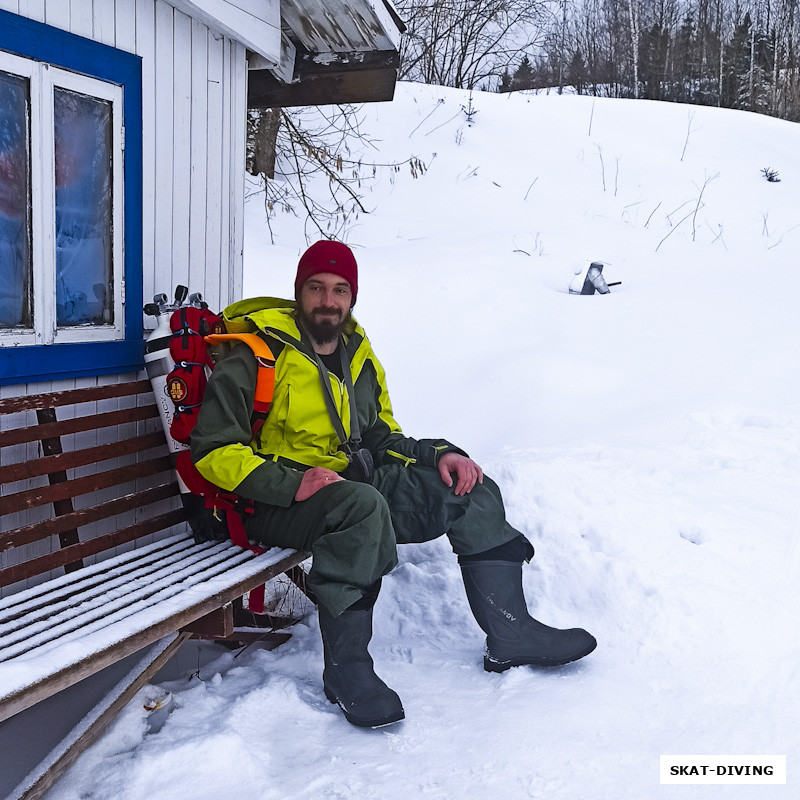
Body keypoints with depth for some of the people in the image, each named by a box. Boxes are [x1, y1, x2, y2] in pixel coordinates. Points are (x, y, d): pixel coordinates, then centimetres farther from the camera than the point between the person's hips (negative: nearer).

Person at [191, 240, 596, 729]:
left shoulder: (360, 358, 13)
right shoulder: (258, 358, -9)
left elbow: (382, 437, 21)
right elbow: (213, 450, -15)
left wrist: (436, 454, 1)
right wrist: (293, 483, -28)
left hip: (354, 479, 7)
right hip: (276, 503, -7)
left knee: (473, 490, -4)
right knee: (362, 505, -39)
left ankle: (510, 634, 1)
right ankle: (345, 670, -25)